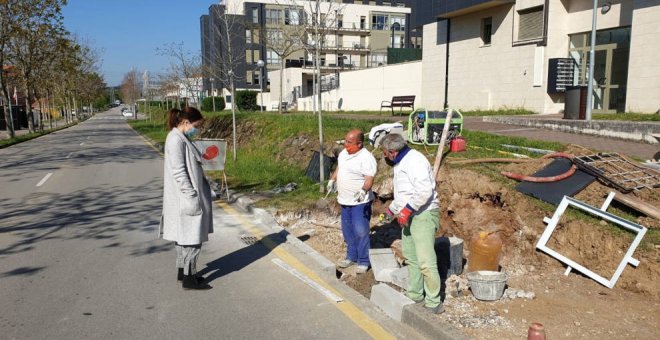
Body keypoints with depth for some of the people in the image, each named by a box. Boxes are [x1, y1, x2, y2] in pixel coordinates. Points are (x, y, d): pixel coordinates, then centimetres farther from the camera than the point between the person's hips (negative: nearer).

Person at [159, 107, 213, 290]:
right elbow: (178, 171, -22)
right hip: (185, 197, -10)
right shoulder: (176, 139, -18)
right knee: (192, 237, -3)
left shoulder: (181, 138, 12)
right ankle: (189, 278, 5)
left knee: (183, 235, 17)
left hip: (185, 197, 10)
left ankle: (183, 271, 28)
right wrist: (191, 196, -21)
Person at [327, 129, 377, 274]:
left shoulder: (366, 158, -20)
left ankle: (364, 262, 7)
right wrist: (332, 180, 15)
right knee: (347, 230, 17)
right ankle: (351, 256, 32)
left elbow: (369, 179, -26)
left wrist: (363, 190, -43)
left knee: (360, 232, -7)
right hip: (345, 201, 8)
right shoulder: (344, 153, 6)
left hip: (360, 202, -8)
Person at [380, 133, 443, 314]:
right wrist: (391, 209, 34)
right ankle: (414, 296, 28)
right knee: (411, 258, 16)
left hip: (423, 215, -11)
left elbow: (425, 190, -28)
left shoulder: (414, 160, -16)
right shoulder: (401, 163, 18)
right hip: (408, 216, 11)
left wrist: (407, 210, -24)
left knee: (426, 262, -10)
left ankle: (434, 303, -1)